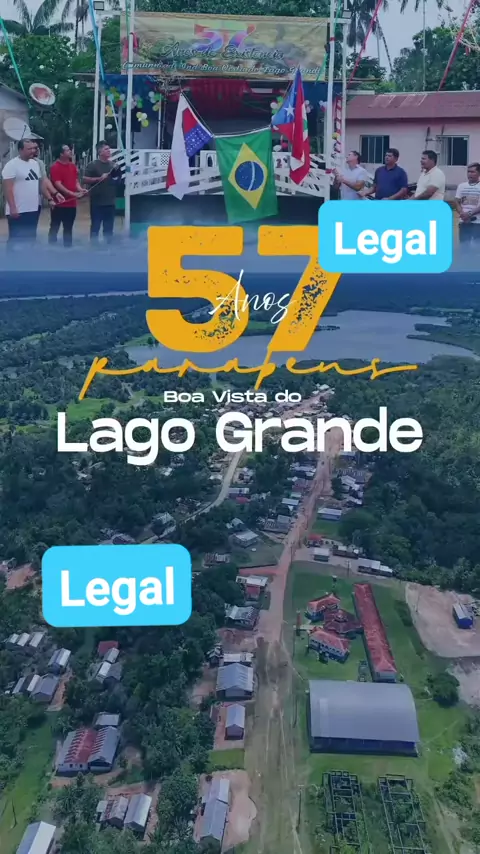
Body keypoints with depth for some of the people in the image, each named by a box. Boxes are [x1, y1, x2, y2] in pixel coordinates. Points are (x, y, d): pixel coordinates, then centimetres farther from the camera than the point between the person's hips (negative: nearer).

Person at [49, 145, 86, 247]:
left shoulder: (73, 166, 11)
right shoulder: (55, 167, -12)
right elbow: (58, 185, -19)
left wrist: (80, 189, -5)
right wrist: (73, 194, -25)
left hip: (71, 203, 7)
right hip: (59, 203, -7)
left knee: (68, 228, 14)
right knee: (54, 228, 1)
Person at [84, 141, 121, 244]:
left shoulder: (112, 165, 11)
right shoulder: (93, 165, -5)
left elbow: (118, 178, 23)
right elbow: (85, 179, -10)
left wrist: (118, 178, 1)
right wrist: (99, 178, -18)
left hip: (110, 201, 5)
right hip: (97, 202, -5)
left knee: (109, 227, 10)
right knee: (95, 226, 1)